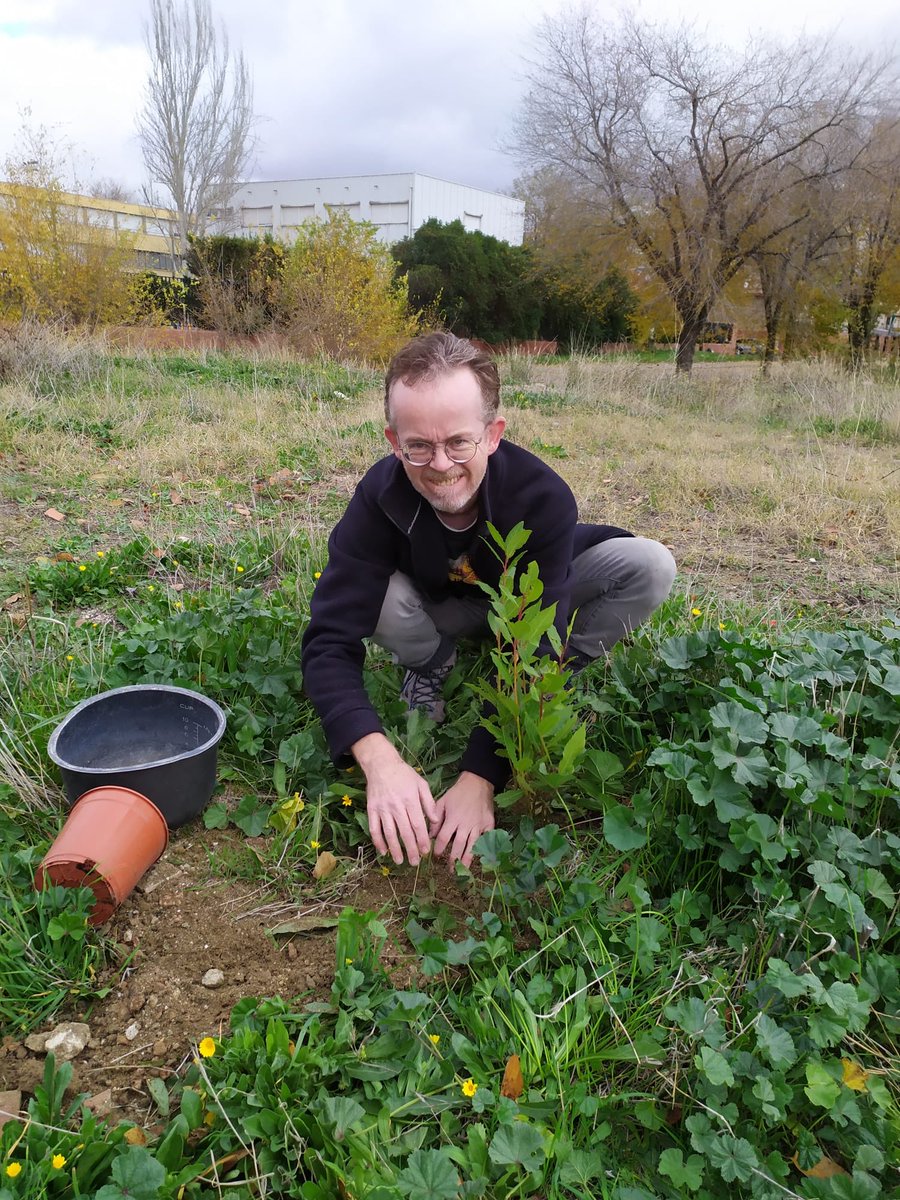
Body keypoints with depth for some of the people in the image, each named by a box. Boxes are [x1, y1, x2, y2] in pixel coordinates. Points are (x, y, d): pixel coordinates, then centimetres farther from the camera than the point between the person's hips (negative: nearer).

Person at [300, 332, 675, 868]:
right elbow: (330, 639, -36)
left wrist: (479, 779, -43)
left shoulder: (544, 497, -36)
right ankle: (431, 669, -1)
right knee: (379, 595, -35)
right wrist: (380, 759, -52)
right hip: (439, 610, 1)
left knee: (651, 567, -26)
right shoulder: (380, 497, -32)